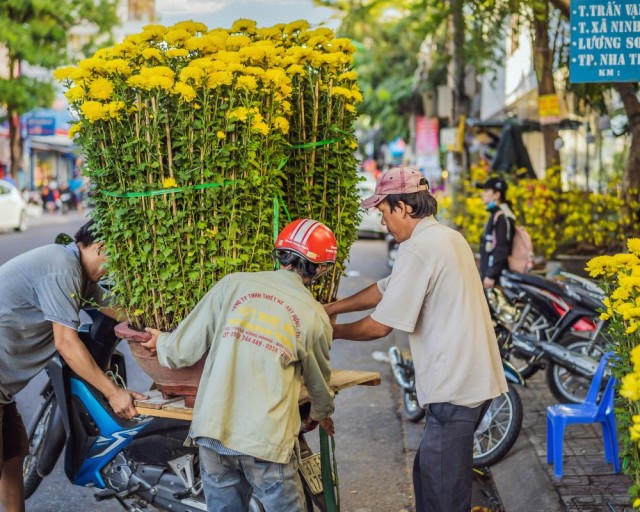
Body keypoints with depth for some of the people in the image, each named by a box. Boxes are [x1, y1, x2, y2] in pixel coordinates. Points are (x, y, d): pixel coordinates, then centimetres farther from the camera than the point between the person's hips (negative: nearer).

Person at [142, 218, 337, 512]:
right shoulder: (315, 316, 1)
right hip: (266, 441, -2)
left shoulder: (233, 284, 1)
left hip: (213, 432, 3)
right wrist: (322, 414, 40)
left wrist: (162, 341, 26)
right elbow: (319, 383, 18)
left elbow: (183, 351, 3)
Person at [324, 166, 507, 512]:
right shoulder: (447, 237, 14)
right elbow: (386, 289, 20)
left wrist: (332, 331, 3)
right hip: (473, 380, 10)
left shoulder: (418, 249, -16)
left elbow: (379, 326, -13)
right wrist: (330, 308, 20)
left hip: (455, 390, -10)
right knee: (428, 474, 19)